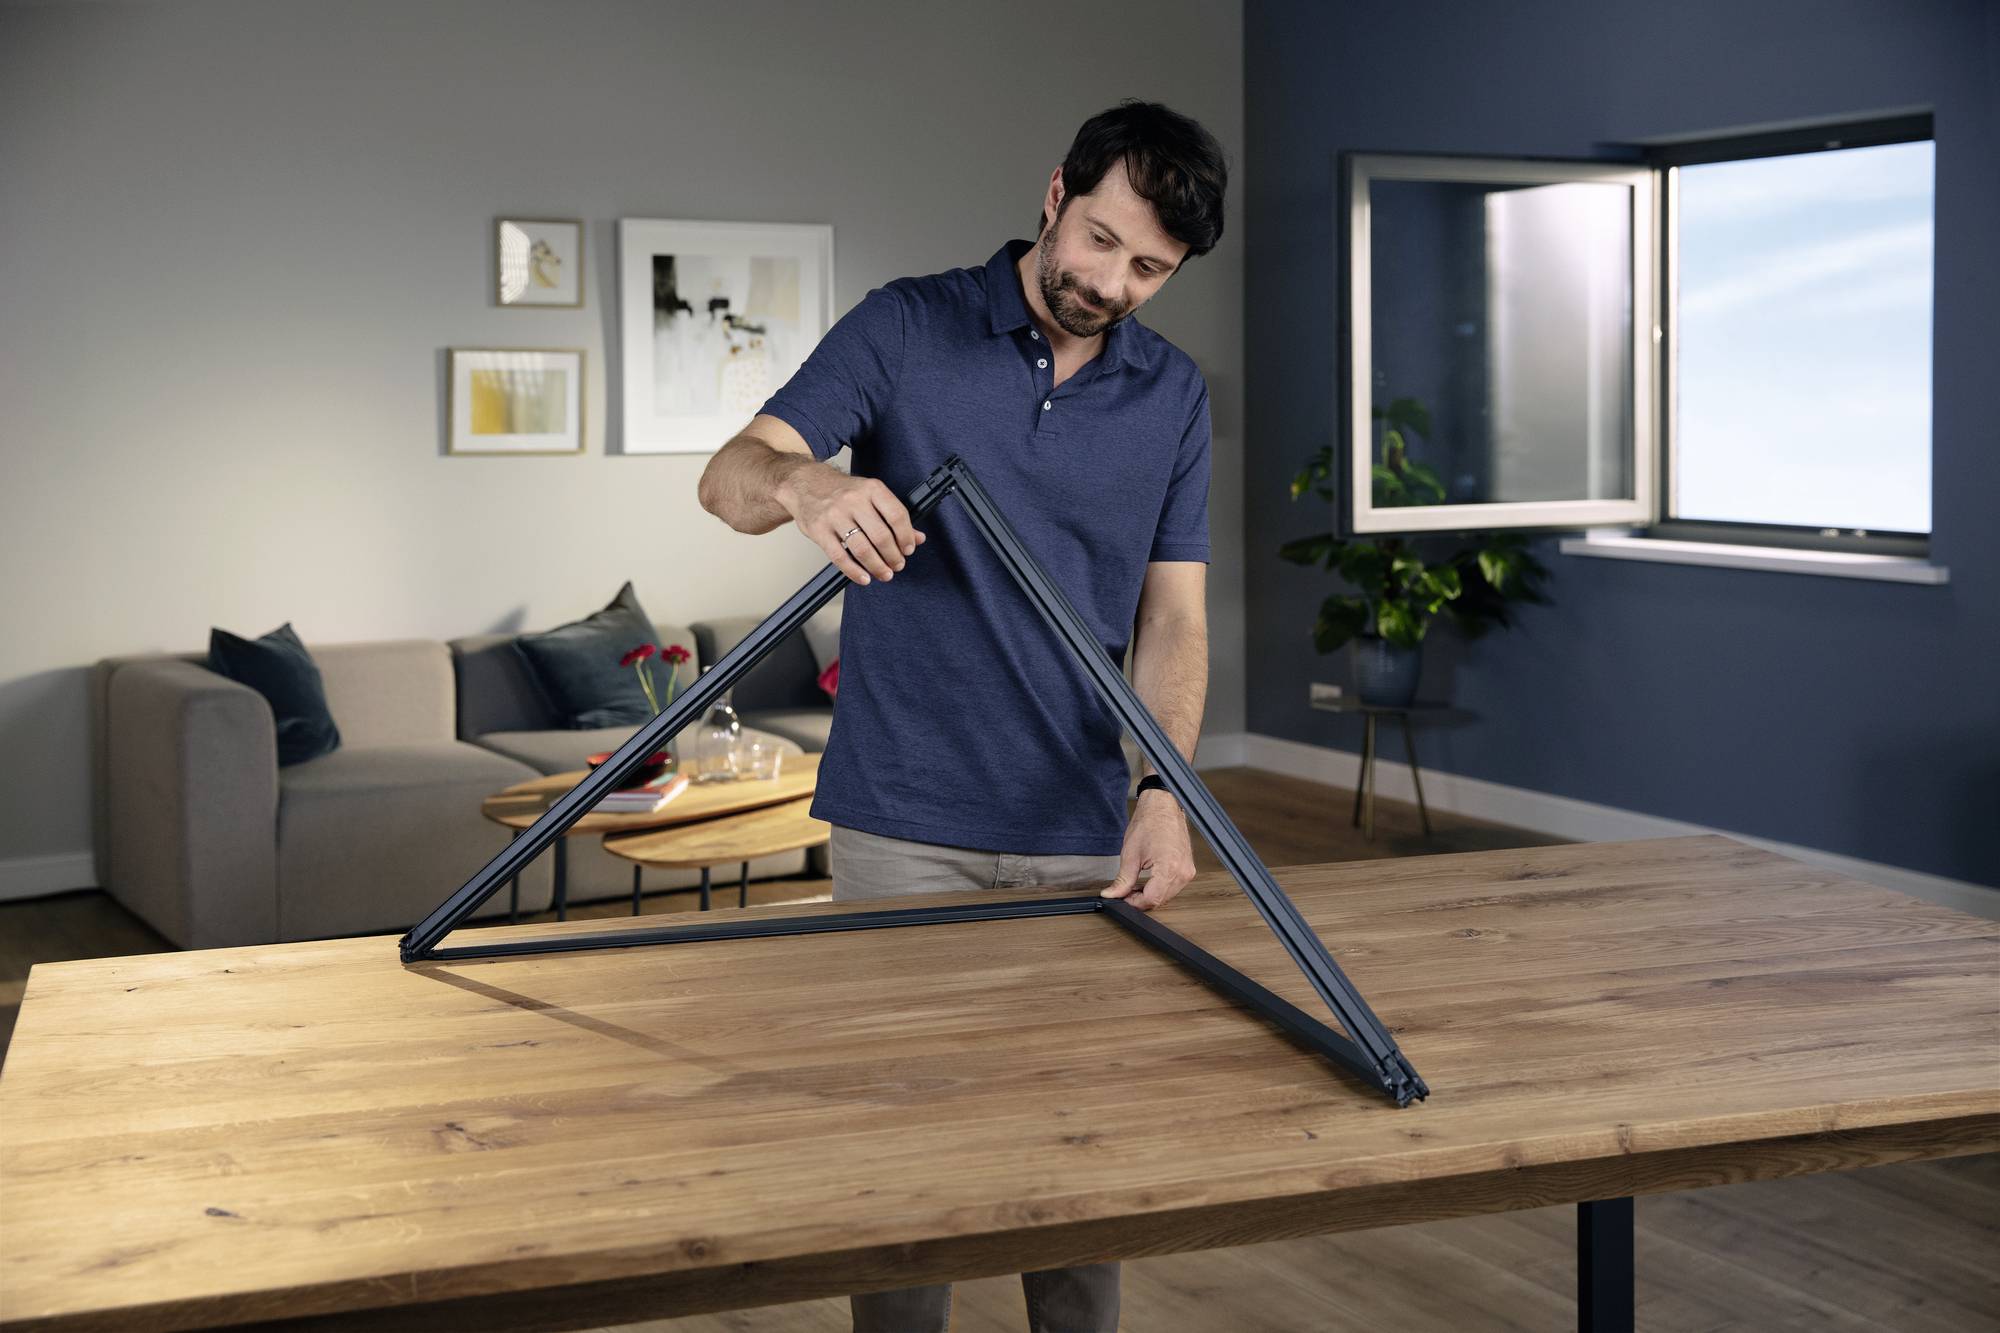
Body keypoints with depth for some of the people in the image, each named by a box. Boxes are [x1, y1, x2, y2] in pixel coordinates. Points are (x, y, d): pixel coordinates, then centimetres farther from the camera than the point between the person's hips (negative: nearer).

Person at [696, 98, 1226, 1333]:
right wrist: (806, 484, -34)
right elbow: (732, 475, -10)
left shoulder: (1174, 394, 6)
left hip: (1081, 833, 3)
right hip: (905, 827, -2)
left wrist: (1164, 791, -12)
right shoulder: (905, 329, -3)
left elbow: (1174, 611, 4)